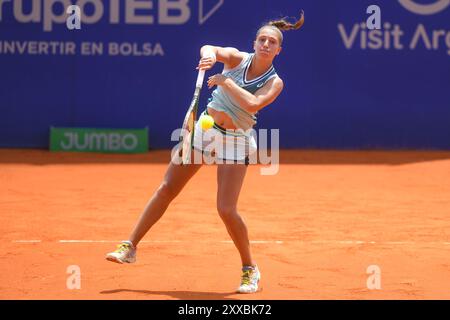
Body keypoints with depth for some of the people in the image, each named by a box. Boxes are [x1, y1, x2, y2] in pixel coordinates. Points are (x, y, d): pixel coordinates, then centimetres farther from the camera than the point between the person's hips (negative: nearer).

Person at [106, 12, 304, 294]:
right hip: (204, 128, 3)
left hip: (235, 141, -3)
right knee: (166, 189, 3)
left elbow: (253, 104, -27)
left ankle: (251, 270, 6)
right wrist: (209, 55, -43)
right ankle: (130, 247, 11)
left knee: (227, 210, -13)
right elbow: (209, 49, -21)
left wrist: (226, 81, -27)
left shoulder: (274, 83, -9)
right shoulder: (238, 58, -3)